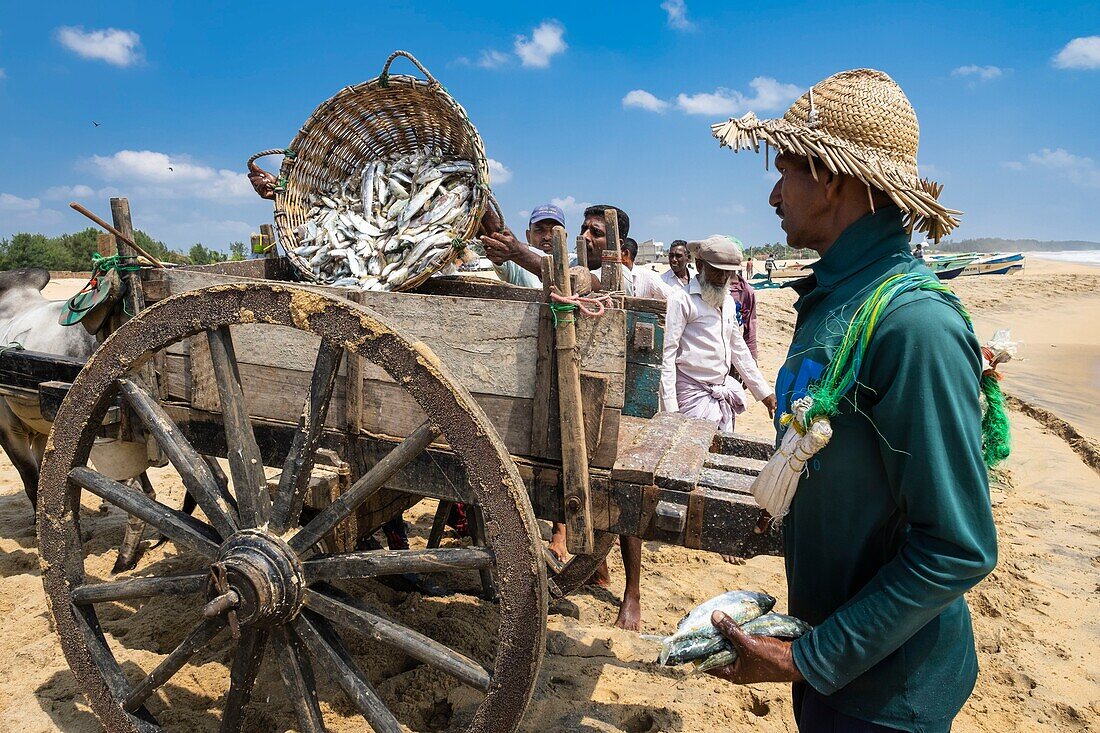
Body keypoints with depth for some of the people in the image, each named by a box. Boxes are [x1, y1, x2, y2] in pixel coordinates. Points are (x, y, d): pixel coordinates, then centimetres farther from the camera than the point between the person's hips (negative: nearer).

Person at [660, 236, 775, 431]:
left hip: (724, 393, 7)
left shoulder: (729, 302, 14)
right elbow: (667, 356, -14)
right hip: (695, 395, -7)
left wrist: (764, 392, 18)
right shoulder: (682, 301, -10)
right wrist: (670, 408, -19)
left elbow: (739, 350, 21)